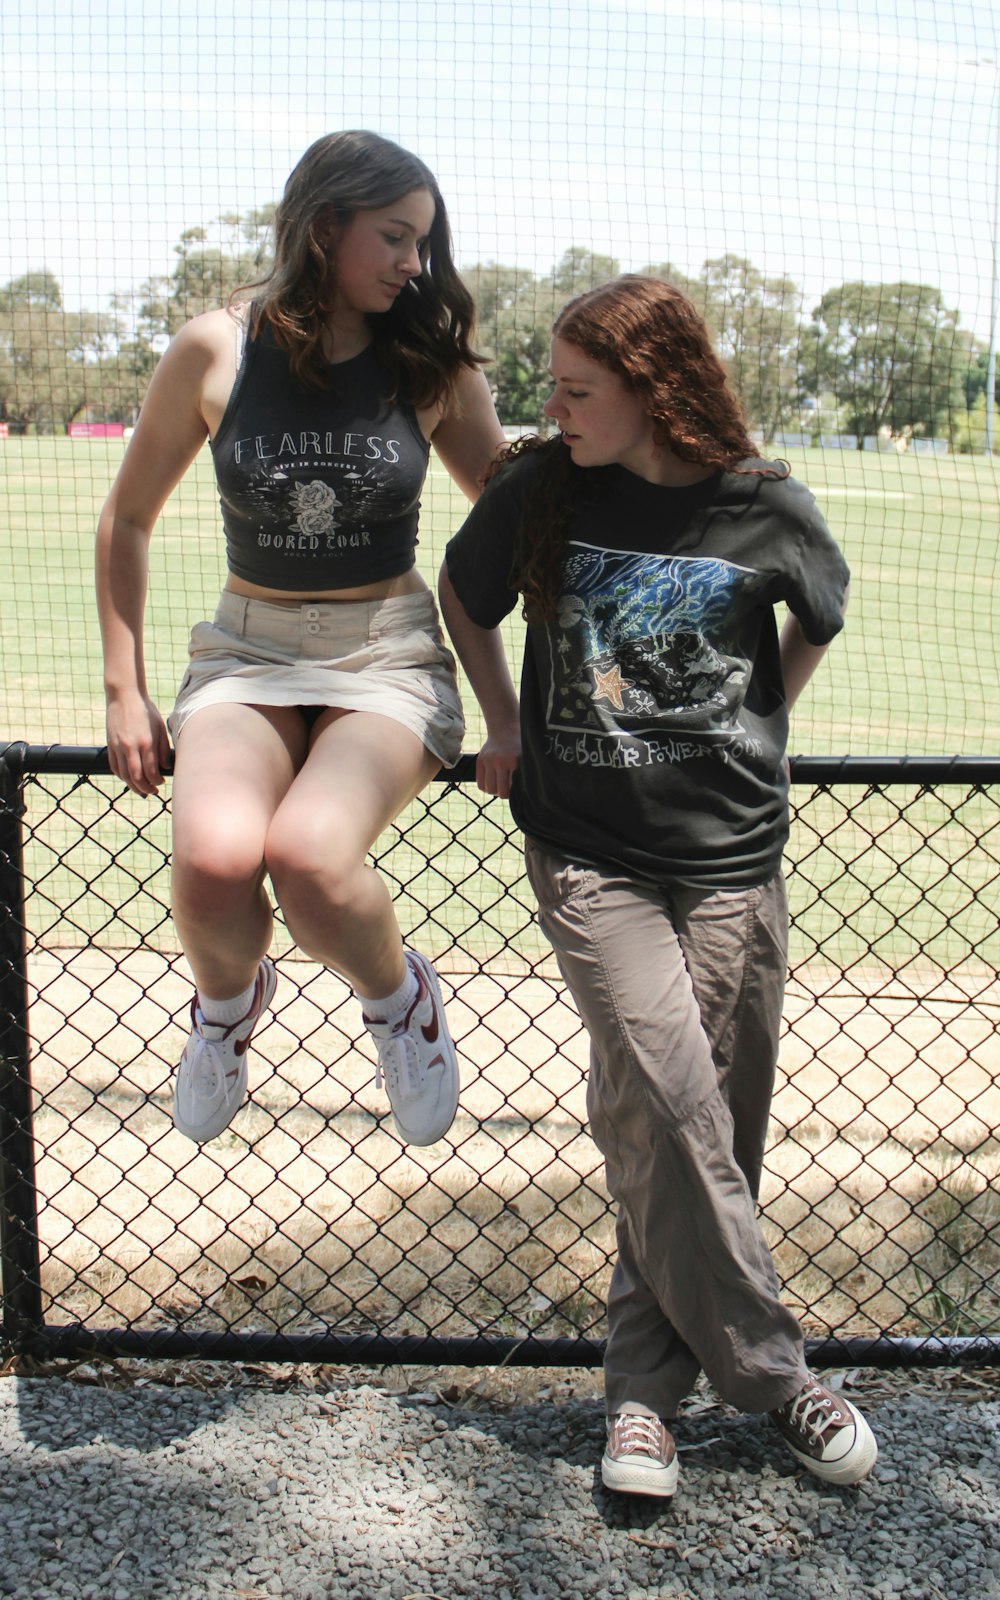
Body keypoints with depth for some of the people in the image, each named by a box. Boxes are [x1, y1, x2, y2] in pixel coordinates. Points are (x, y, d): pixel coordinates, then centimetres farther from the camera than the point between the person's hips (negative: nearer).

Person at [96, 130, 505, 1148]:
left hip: (389, 655, 0)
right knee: (215, 856, -30)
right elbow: (127, 520, 8)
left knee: (306, 852, -32)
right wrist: (124, 691, 5)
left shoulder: (431, 361, -1)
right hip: (250, 651, 1)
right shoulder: (216, 350, -3)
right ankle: (228, 1000, 8)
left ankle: (399, 1000, 4)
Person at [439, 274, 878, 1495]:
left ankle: (644, 1388, 21)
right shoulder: (540, 489, -2)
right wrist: (505, 730, 13)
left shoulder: (765, 509, -4)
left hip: (731, 855, 1)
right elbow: (463, 593, 16)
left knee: (704, 1124, 4)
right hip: (588, 852, 0)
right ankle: (770, 1375, 6)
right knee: (668, 1101, -12)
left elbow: (821, 617, 17)